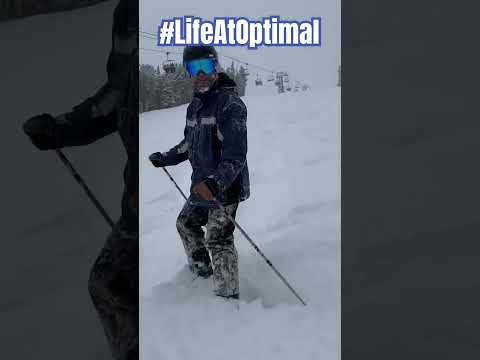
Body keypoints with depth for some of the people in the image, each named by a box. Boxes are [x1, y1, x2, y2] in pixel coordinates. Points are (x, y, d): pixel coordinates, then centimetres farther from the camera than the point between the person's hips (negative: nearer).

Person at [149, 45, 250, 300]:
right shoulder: (195, 104, 8)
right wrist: (166, 158, 27)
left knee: (218, 240, -14)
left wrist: (215, 183, -39)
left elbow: (236, 154, -27)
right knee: (186, 224, 24)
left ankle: (228, 295, -9)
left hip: (226, 186, -9)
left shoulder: (230, 103, -19)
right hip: (201, 186, 9)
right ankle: (202, 271, 45)